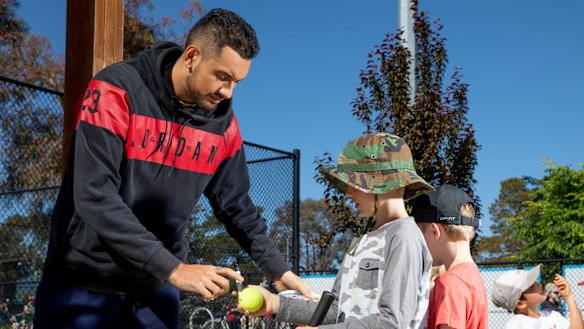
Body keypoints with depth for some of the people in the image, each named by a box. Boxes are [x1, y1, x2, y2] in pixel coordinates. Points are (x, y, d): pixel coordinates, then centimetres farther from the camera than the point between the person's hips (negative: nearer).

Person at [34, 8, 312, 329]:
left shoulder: (222, 122, -1)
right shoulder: (116, 90, -17)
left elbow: (235, 205, 10)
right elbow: (94, 195, -26)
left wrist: (278, 270, 0)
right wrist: (174, 268, -30)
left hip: (156, 286, 4)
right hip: (84, 280, -4)